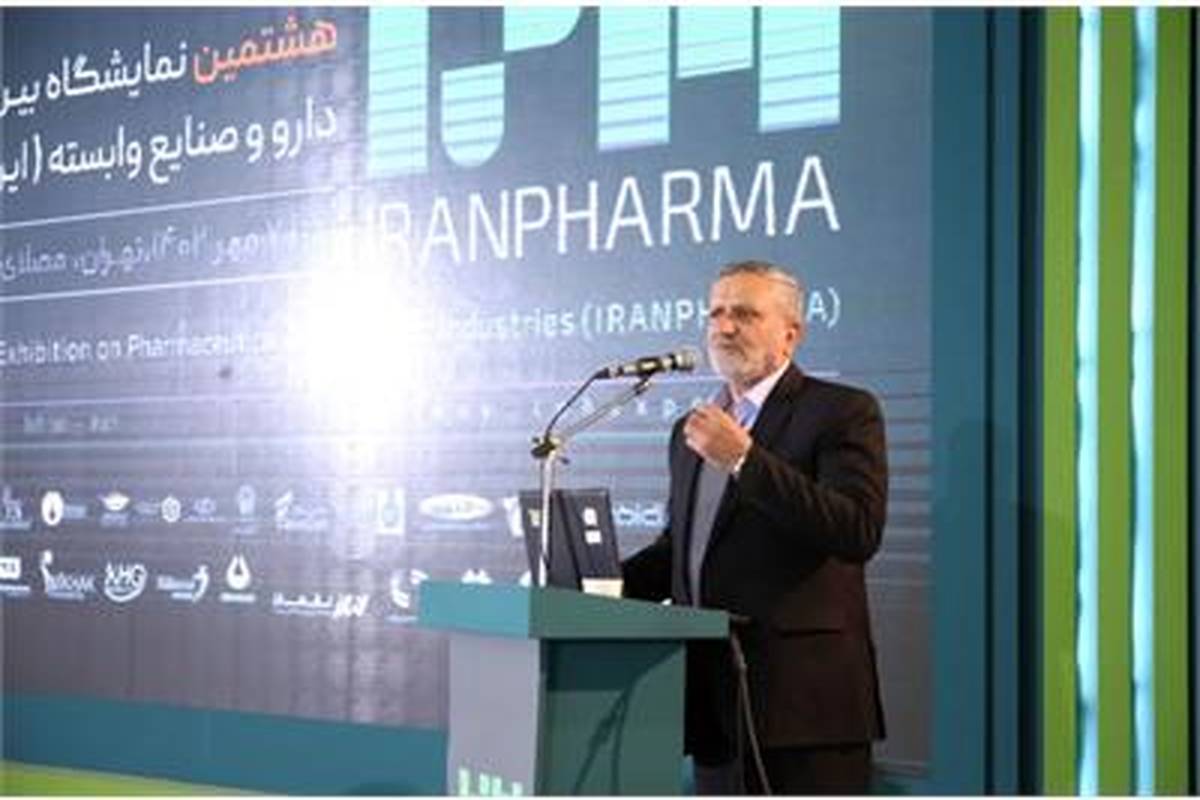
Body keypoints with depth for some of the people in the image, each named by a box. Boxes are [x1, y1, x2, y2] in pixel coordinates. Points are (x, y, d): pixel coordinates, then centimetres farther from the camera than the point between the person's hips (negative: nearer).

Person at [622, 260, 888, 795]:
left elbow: (858, 532, -18)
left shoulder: (843, 412, -3)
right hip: (715, 705, 7)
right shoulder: (693, 432, 20)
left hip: (803, 701, -7)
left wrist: (743, 460, -20)